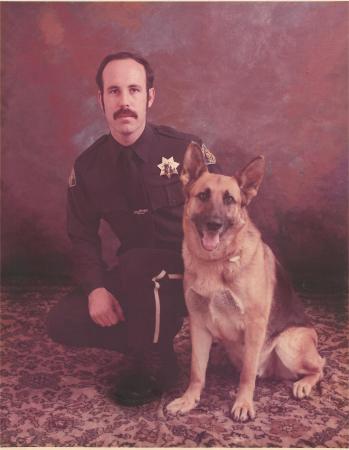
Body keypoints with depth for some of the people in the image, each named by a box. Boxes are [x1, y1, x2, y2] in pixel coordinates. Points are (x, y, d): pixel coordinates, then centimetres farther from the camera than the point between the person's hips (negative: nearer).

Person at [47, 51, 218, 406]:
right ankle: (155, 336, 7)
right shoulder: (88, 167, -4)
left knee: (135, 263, -36)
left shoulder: (186, 150, -15)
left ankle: (155, 363, -11)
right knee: (62, 322, -12)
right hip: (136, 277, 4)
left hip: (189, 271, -4)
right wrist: (95, 288, -15)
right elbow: (83, 237, 2)